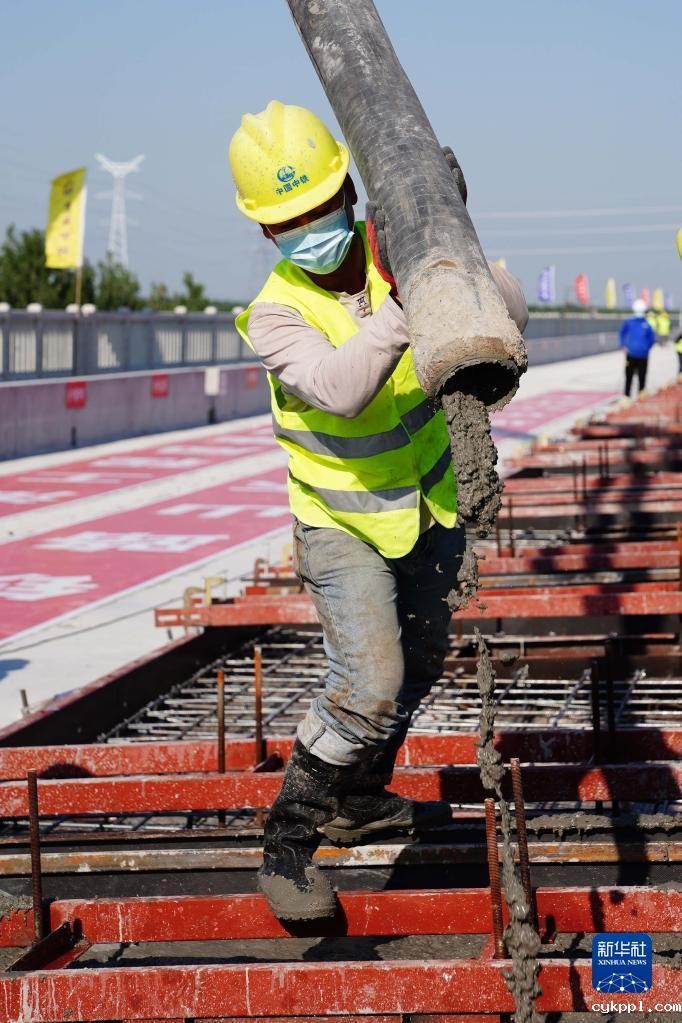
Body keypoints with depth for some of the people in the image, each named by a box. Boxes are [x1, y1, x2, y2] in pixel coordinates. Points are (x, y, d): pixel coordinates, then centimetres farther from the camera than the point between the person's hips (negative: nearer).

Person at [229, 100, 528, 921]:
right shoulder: (275, 314, -24)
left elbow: (509, 313, -18)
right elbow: (338, 388, -43)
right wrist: (403, 306, -51)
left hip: (429, 503, 6)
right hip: (343, 521, -5)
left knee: (419, 660, 20)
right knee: (368, 684, -18)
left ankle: (357, 804, 40)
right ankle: (286, 844, -3)